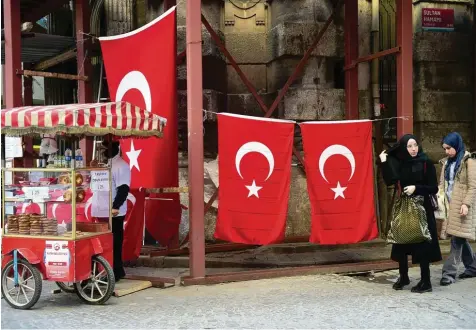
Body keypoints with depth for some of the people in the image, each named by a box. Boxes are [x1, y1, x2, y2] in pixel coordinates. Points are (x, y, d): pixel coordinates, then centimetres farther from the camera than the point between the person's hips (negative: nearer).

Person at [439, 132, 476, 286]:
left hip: (461, 205, -7)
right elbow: (442, 184, 16)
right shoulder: (447, 162, 15)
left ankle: (449, 272, -9)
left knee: (457, 238, -9)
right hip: (449, 205, 7)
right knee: (460, 238, 12)